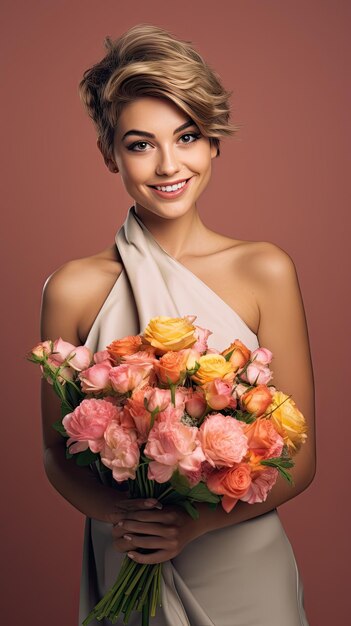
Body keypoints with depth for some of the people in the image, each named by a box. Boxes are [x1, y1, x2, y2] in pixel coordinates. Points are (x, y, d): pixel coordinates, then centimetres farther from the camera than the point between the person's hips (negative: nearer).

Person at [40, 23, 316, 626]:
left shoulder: (265, 272, -11)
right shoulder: (74, 289, -10)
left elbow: (299, 459, -8)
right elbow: (58, 454, -2)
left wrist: (196, 521, -20)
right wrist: (122, 515, -20)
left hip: (243, 569, 0)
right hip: (127, 568, 0)